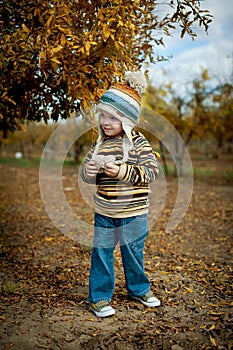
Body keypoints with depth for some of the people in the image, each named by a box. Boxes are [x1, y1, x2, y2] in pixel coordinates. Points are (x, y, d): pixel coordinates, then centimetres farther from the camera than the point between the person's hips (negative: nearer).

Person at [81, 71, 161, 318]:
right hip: (104, 213, 3)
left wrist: (122, 171, -28)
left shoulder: (138, 142, -10)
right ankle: (99, 297, 23)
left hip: (133, 213, -2)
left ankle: (139, 289, 38)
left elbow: (151, 170, -17)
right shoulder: (100, 143, 2)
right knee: (101, 254, 7)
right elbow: (87, 173, 10)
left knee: (133, 253, 15)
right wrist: (88, 172, -15)